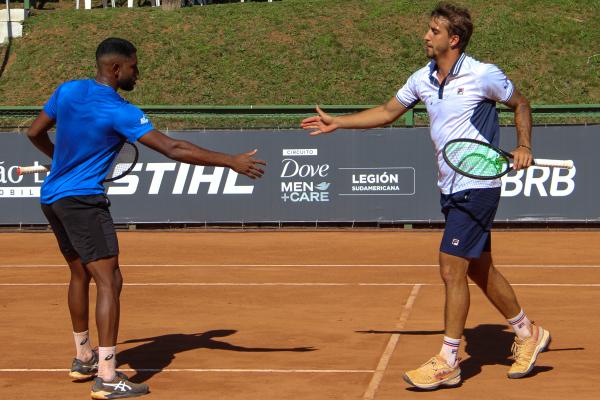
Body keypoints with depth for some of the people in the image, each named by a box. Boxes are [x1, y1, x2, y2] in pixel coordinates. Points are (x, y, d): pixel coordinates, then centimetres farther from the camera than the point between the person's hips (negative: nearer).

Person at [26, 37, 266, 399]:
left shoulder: (66, 91, 5)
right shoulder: (119, 112, -17)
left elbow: (35, 133, 17)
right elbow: (174, 149, -22)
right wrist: (231, 161, -20)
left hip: (52, 198, 9)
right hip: (83, 199, -9)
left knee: (80, 275, 22)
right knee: (110, 281, -10)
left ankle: (83, 358, 34)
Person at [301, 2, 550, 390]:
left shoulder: (484, 75, -12)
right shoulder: (422, 79, 6)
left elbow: (521, 105, 2)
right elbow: (388, 112, 19)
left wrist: (524, 145, -11)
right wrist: (337, 122, 17)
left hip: (478, 188, -7)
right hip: (450, 189, 7)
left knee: (452, 268, -10)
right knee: (479, 269, 14)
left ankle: (448, 363, -3)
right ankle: (528, 334, 31)